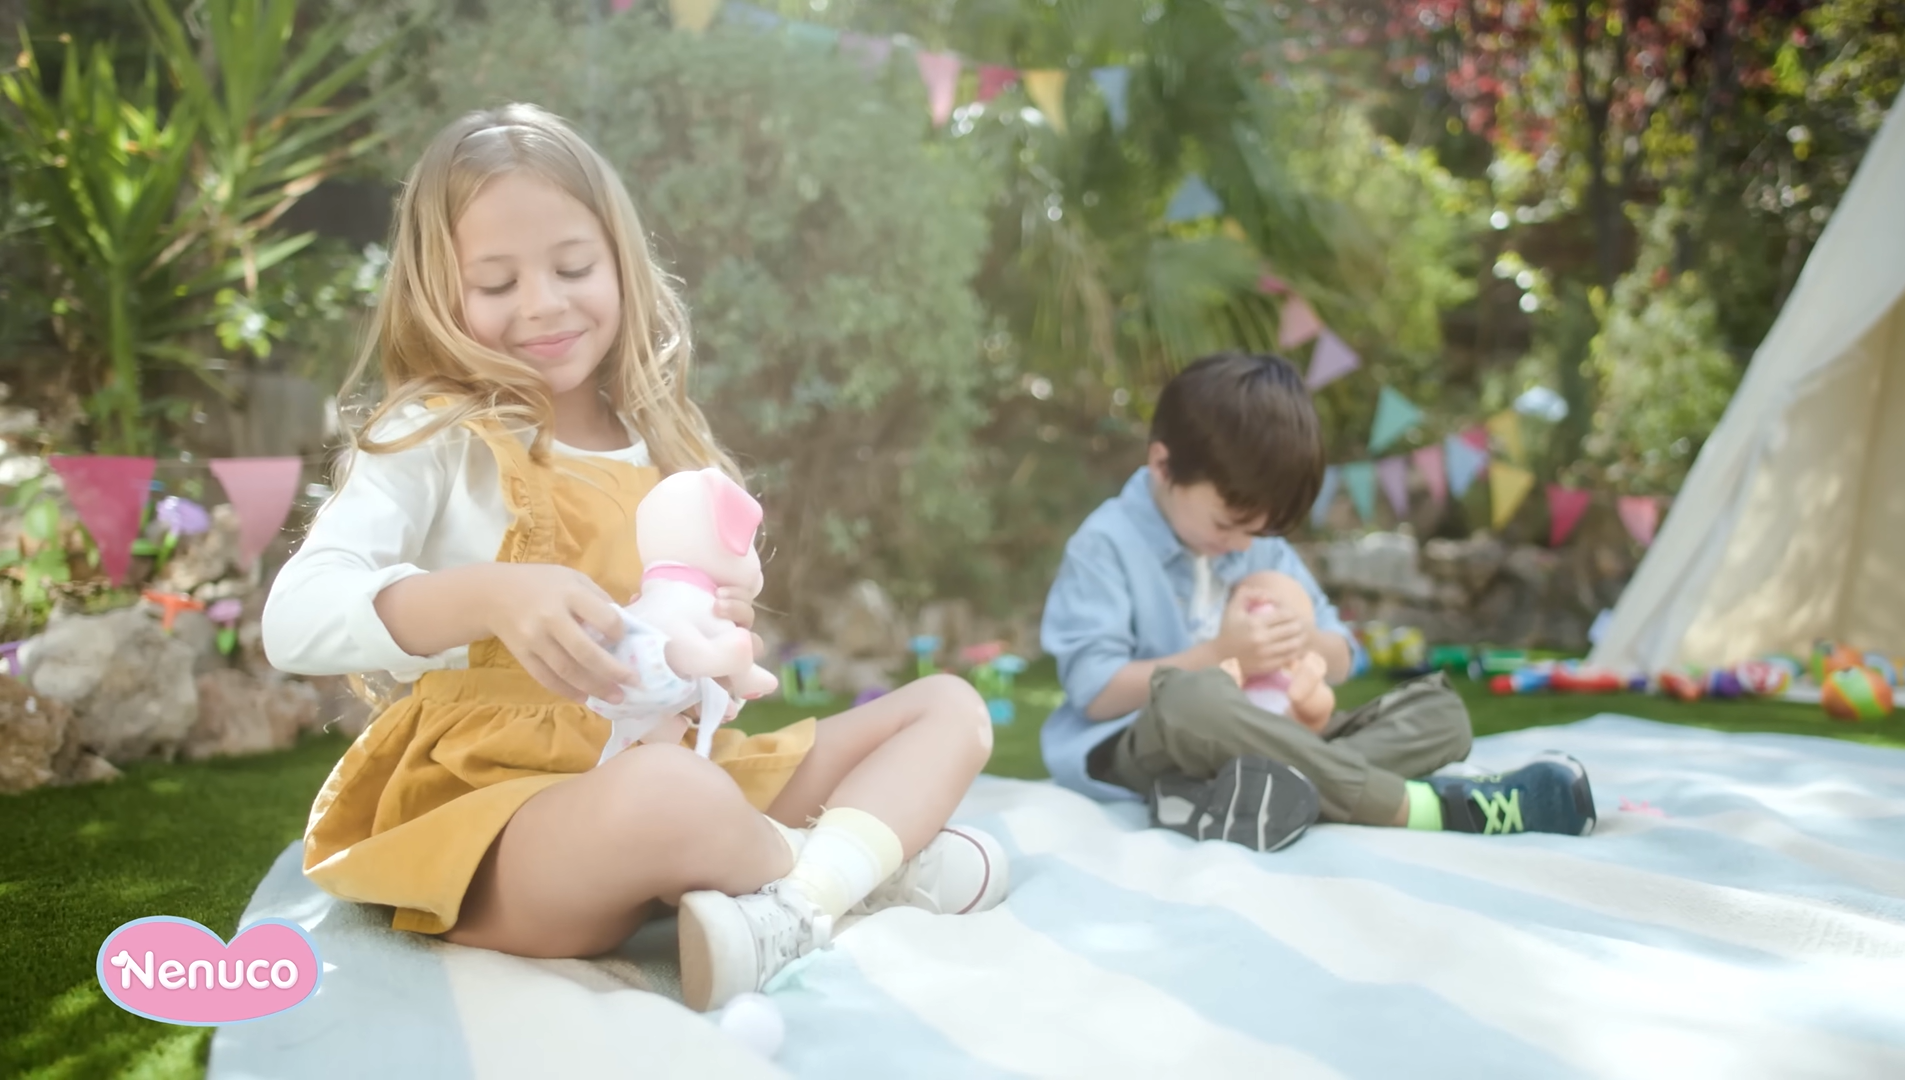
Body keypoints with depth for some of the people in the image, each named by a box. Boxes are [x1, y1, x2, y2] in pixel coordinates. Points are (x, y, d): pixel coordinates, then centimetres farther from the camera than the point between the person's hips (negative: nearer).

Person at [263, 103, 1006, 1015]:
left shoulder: (665, 449, 14)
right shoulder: (435, 439, -3)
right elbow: (294, 622, -18)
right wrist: (488, 599, -34)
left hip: (671, 762, 7)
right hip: (495, 798, -7)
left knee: (949, 708, 4)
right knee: (667, 795, -41)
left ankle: (790, 909, -23)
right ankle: (875, 856, -9)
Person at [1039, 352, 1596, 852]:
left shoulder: (1266, 550, 14)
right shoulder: (1106, 545, -6)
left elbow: (1341, 662, 17)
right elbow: (1094, 693, -15)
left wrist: (1310, 643, -8)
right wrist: (1218, 656, -18)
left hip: (1262, 737, 7)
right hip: (1139, 748, -7)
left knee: (1439, 708, -3)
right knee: (1188, 700, -42)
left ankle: (1290, 785, -36)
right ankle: (1427, 805, -34)